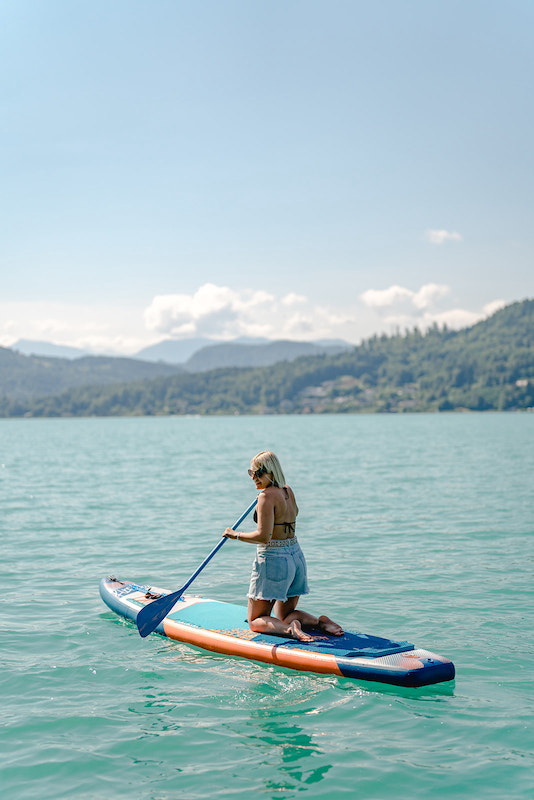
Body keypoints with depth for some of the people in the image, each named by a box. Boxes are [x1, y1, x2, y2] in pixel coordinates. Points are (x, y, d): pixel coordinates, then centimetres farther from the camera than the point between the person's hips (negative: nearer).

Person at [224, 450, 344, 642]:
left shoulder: (267, 496, -16)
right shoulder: (288, 491, 7)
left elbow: (263, 537, -22)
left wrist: (236, 535, -9)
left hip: (273, 560, -8)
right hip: (296, 557, 8)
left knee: (255, 621, 6)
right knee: (285, 616, 22)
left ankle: (289, 629, -22)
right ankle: (319, 621, -4)